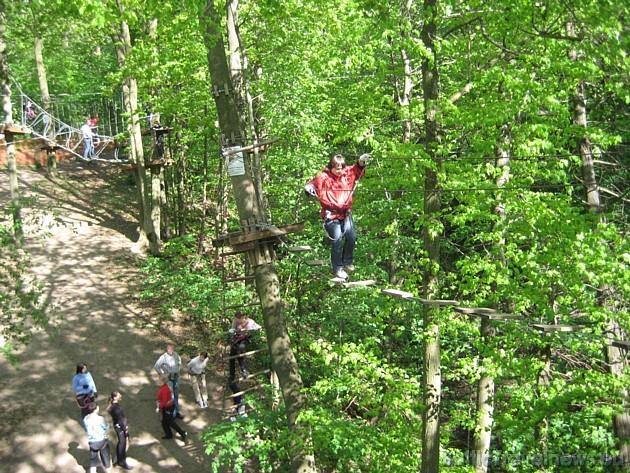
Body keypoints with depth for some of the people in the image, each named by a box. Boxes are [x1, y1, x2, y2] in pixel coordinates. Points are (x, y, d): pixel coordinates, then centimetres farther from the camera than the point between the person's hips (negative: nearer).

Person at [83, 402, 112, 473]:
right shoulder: (99, 419, -24)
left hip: (91, 442, 4)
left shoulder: (85, 419, -8)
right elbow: (106, 428, -9)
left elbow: (86, 429, 6)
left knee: (93, 460, 18)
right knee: (106, 458, 16)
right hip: (102, 441, -4)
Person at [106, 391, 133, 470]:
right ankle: (123, 462, 16)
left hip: (117, 426, 10)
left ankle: (118, 460, 38)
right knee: (123, 444, 3)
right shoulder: (116, 407, -28)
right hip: (120, 426, -10)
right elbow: (120, 419, -23)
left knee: (120, 443, 23)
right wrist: (125, 429, -17)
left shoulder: (113, 405, 1)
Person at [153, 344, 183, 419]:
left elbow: (179, 360, 19)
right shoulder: (163, 357, -19)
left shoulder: (175, 354, -3)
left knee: (176, 394, 13)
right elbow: (156, 366, -20)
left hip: (176, 376, 6)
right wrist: (163, 374, -16)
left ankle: (176, 412, 23)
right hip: (168, 378, -6)